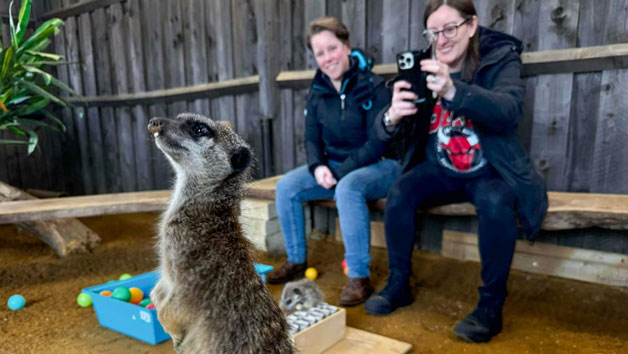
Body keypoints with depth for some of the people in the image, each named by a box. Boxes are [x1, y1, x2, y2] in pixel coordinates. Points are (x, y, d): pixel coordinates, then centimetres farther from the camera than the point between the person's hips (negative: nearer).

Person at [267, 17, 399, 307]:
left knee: (348, 188, -38)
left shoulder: (373, 87, -14)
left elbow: (378, 143, -19)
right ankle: (296, 261, 6)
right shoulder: (318, 92, 3)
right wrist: (318, 167, -14)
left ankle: (359, 277, -25)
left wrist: (340, 173, -23)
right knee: (286, 186, -11)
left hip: (378, 165, -6)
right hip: (334, 165, 6)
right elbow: (312, 138, 7)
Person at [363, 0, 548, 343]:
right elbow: (385, 132, -9)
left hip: (490, 171, -2)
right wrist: (392, 117, -34)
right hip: (440, 170, 3)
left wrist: (454, 90, -47)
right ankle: (398, 284, -4)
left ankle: (491, 304, -13)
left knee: (495, 203, -33)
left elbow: (508, 112, -30)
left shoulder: (501, 60, -8)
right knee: (399, 191, -23)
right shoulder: (423, 67, -1)